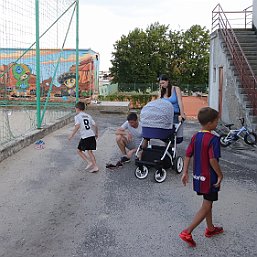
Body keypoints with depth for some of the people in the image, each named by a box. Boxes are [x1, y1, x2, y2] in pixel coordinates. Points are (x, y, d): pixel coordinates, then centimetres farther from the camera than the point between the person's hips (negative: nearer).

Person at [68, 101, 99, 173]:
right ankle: (95, 166, 9)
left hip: (85, 137, -6)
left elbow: (77, 126, -16)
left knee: (79, 150, 10)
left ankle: (89, 162, -1)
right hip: (92, 135, 6)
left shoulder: (77, 116, 0)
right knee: (90, 151, 13)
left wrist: (72, 135, -11)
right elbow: (95, 125, 13)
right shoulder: (88, 116, 17)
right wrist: (96, 133, 28)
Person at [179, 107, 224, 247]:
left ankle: (210, 229, 39)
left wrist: (185, 172, 8)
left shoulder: (195, 137, 2)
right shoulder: (213, 139, -21)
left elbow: (188, 155, 3)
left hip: (198, 176, 8)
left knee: (207, 203, 23)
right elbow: (212, 160, -26)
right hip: (209, 178, -8)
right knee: (206, 207, 3)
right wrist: (220, 175, -15)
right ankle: (187, 232, -1)